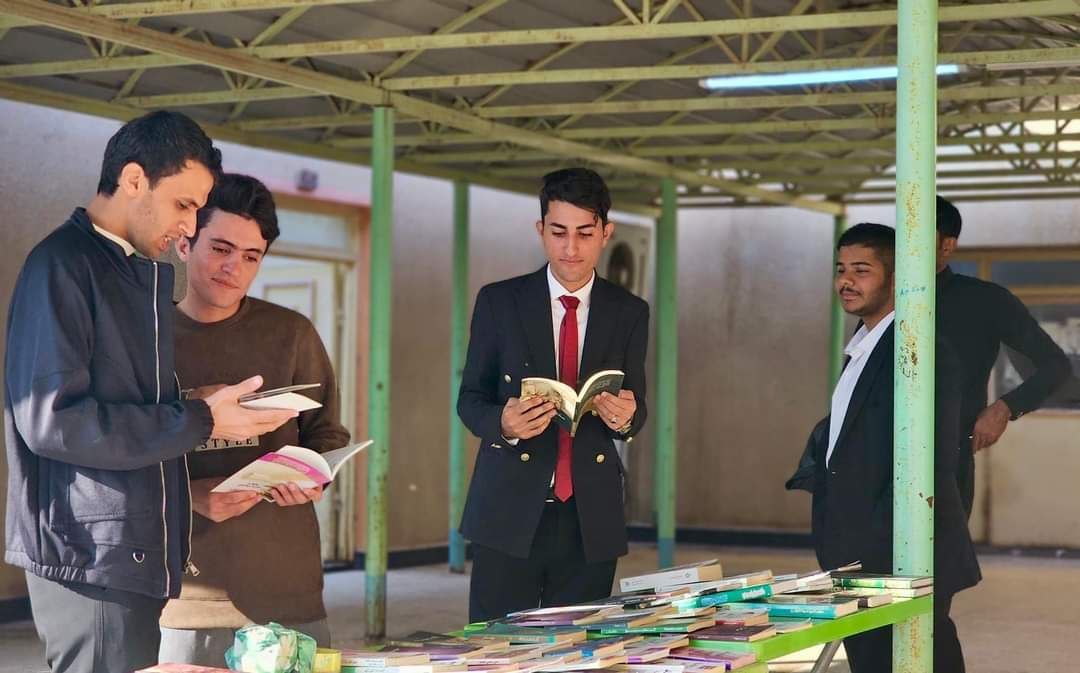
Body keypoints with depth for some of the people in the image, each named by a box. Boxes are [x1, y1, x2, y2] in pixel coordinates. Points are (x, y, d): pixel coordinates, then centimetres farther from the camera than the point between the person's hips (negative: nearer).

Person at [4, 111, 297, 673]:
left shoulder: (151, 276, 18)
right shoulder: (64, 266, -10)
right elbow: (50, 419, -19)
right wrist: (200, 421, -15)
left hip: (142, 556, 8)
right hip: (90, 557, -8)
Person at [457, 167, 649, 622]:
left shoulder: (629, 312, 8)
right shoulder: (499, 302, 2)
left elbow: (636, 409, 9)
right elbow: (470, 399, 4)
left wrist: (625, 417, -16)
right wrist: (503, 423, -19)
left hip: (591, 520, 2)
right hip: (509, 515, -1)